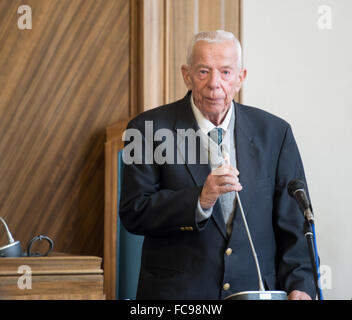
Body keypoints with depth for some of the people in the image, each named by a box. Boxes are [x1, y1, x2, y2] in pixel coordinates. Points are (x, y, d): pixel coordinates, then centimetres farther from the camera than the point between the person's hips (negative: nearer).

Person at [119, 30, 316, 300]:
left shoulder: (274, 133, 7)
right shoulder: (149, 130, 1)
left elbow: (294, 222, 6)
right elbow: (133, 214, -6)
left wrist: (300, 286, -7)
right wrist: (200, 200, -18)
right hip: (178, 292, -1)